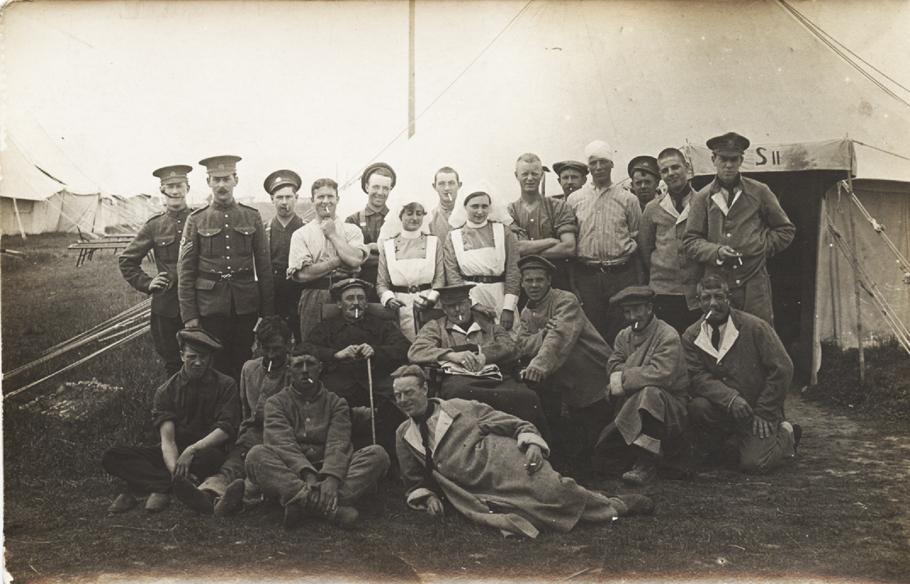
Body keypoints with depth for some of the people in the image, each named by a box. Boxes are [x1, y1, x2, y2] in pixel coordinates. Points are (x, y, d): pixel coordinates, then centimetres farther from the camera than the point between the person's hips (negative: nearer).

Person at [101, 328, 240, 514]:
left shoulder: (225, 385, 0)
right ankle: (166, 488, -33)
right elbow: (167, 439, -8)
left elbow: (225, 430, -9)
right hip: (174, 454, 3)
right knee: (112, 457, -16)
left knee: (212, 457, -40)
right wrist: (175, 469, -28)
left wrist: (192, 450, -25)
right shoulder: (166, 391, 4)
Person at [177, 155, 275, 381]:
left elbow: (264, 266, 7)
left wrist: (268, 311, 2)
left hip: (245, 307, 1)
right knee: (214, 367, 5)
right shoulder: (196, 220, 3)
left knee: (243, 364, 6)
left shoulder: (252, 217, 6)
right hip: (210, 307, -1)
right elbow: (185, 270, 1)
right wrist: (189, 315, -5)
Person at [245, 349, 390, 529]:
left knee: (377, 454, -21)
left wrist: (331, 478, -26)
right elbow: (282, 443, -8)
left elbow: (339, 445, -4)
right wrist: (308, 475, -27)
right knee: (257, 455, -30)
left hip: (329, 474, 1)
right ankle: (331, 508, -47)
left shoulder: (336, 403, 14)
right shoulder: (276, 403, 11)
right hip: (290, 474, -1)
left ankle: (302, 502, -41)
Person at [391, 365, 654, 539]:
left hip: (504, 461, -1)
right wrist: (426, 497, 1)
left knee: (552, 492, -29)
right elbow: (414, 483, 23)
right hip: (477, 492, 1)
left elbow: (517, 424, 7)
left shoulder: (459, 407, 6)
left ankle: (614, 505, -3)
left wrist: (532, 443, -12)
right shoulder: (403, 434, 13)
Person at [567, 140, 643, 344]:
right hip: (586, 274, 1)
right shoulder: (575, 199, 9)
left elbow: (637, 237, 5)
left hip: (621, 273, -1)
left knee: (621, 332, 1)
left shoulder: (628, 199, 6)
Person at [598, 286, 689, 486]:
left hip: (669, 404, -7)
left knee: (650, 393, -37)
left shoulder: (668, 336, -10)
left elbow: (662, 374, -24)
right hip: (630, 404, 7)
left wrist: (624, 378, -18)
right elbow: (613, 366, 1)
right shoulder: (624, 336, 14)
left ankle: (646, 464, -36)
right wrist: (640, 372, -18)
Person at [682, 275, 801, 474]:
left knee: (753, 463, -18)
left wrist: (763, 412, -11)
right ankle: (712, 451, 2)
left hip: (759, 407, -2)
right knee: (697, 407, -29)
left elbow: (782, 369, -10)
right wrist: (730, 398, -27)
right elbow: (697, 377, -10)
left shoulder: (755, 327, -11)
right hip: (722, 409, 2)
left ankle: (786, 435, 15)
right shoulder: (691, 337, -2)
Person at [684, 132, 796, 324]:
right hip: (716, 284, 0)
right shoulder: (702, 198, 7)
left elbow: (786, 230, 14)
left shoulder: (759, 192, 7)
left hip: (754, 282, 0)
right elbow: (691, 241, 5)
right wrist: (716, 251, -12)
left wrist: (762, 247, 0)